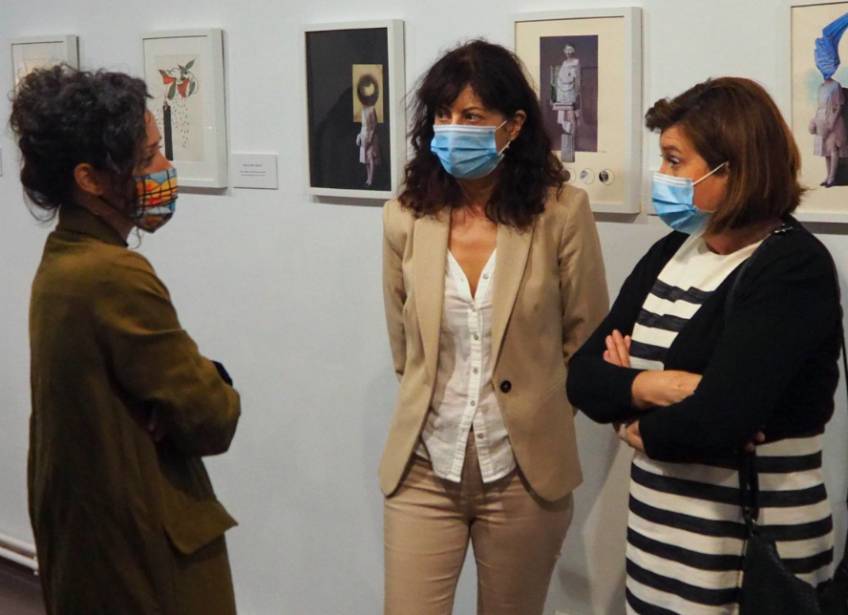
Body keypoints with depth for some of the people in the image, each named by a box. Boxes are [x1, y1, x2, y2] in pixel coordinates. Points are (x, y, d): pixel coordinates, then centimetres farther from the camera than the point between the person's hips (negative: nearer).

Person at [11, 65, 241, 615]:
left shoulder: (61, 261, 4)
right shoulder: (118, 277, -25)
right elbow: (212, 420, -21)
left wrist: (200, 378, -11)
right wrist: (214, 387, -1)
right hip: (142, 548, -9)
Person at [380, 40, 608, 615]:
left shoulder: (562, 211, -9)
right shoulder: (405, 217, -2)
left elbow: (586, 339, 1)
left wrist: (538, 417, 6)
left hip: (525, 471, -1)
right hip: (423, 469, 2)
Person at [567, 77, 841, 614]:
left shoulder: (793, 269, -17)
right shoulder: (670, 253, 6)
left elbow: (712, 423, -27)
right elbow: (583, 375, 1)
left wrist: (641, 429, -8)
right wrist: (651, 386, -17)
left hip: (748, 556, -7)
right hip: (655, 535, 7)